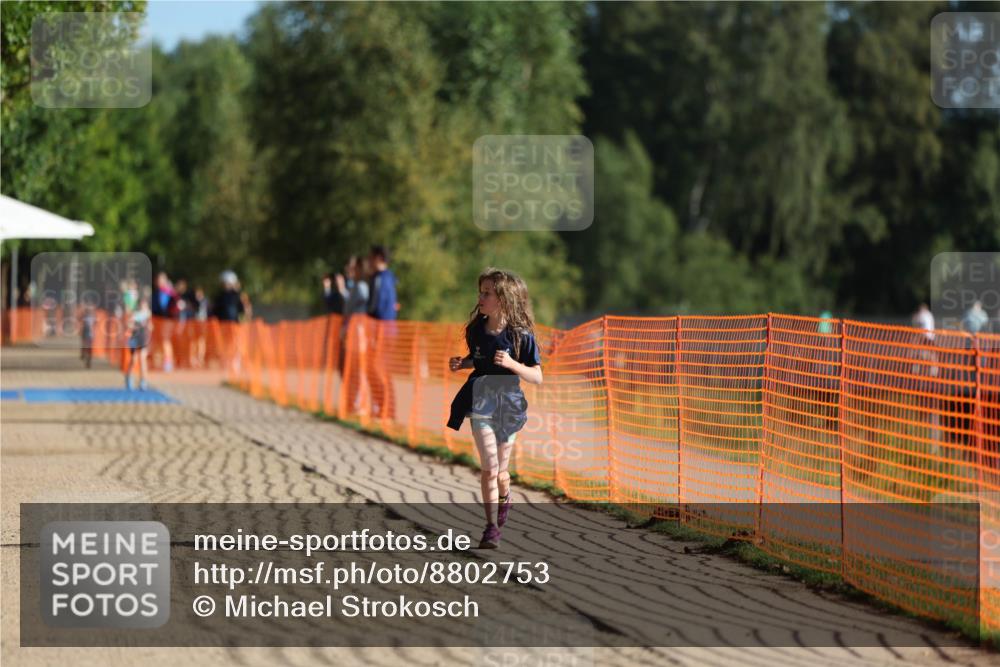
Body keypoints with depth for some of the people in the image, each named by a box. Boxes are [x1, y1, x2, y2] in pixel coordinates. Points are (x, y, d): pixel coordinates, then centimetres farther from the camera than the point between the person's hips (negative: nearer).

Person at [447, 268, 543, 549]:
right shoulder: (476, 330, 1)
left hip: (508, 404, -1)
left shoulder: (521, 336, -10)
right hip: (481, 402, 1)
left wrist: (512, 364, -23)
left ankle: (504, 500, 43)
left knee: (499, 471, 10)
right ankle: (491, 528, -4)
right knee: (490, 468, -9)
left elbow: (537, 377, -8)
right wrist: (461, 363, -1)